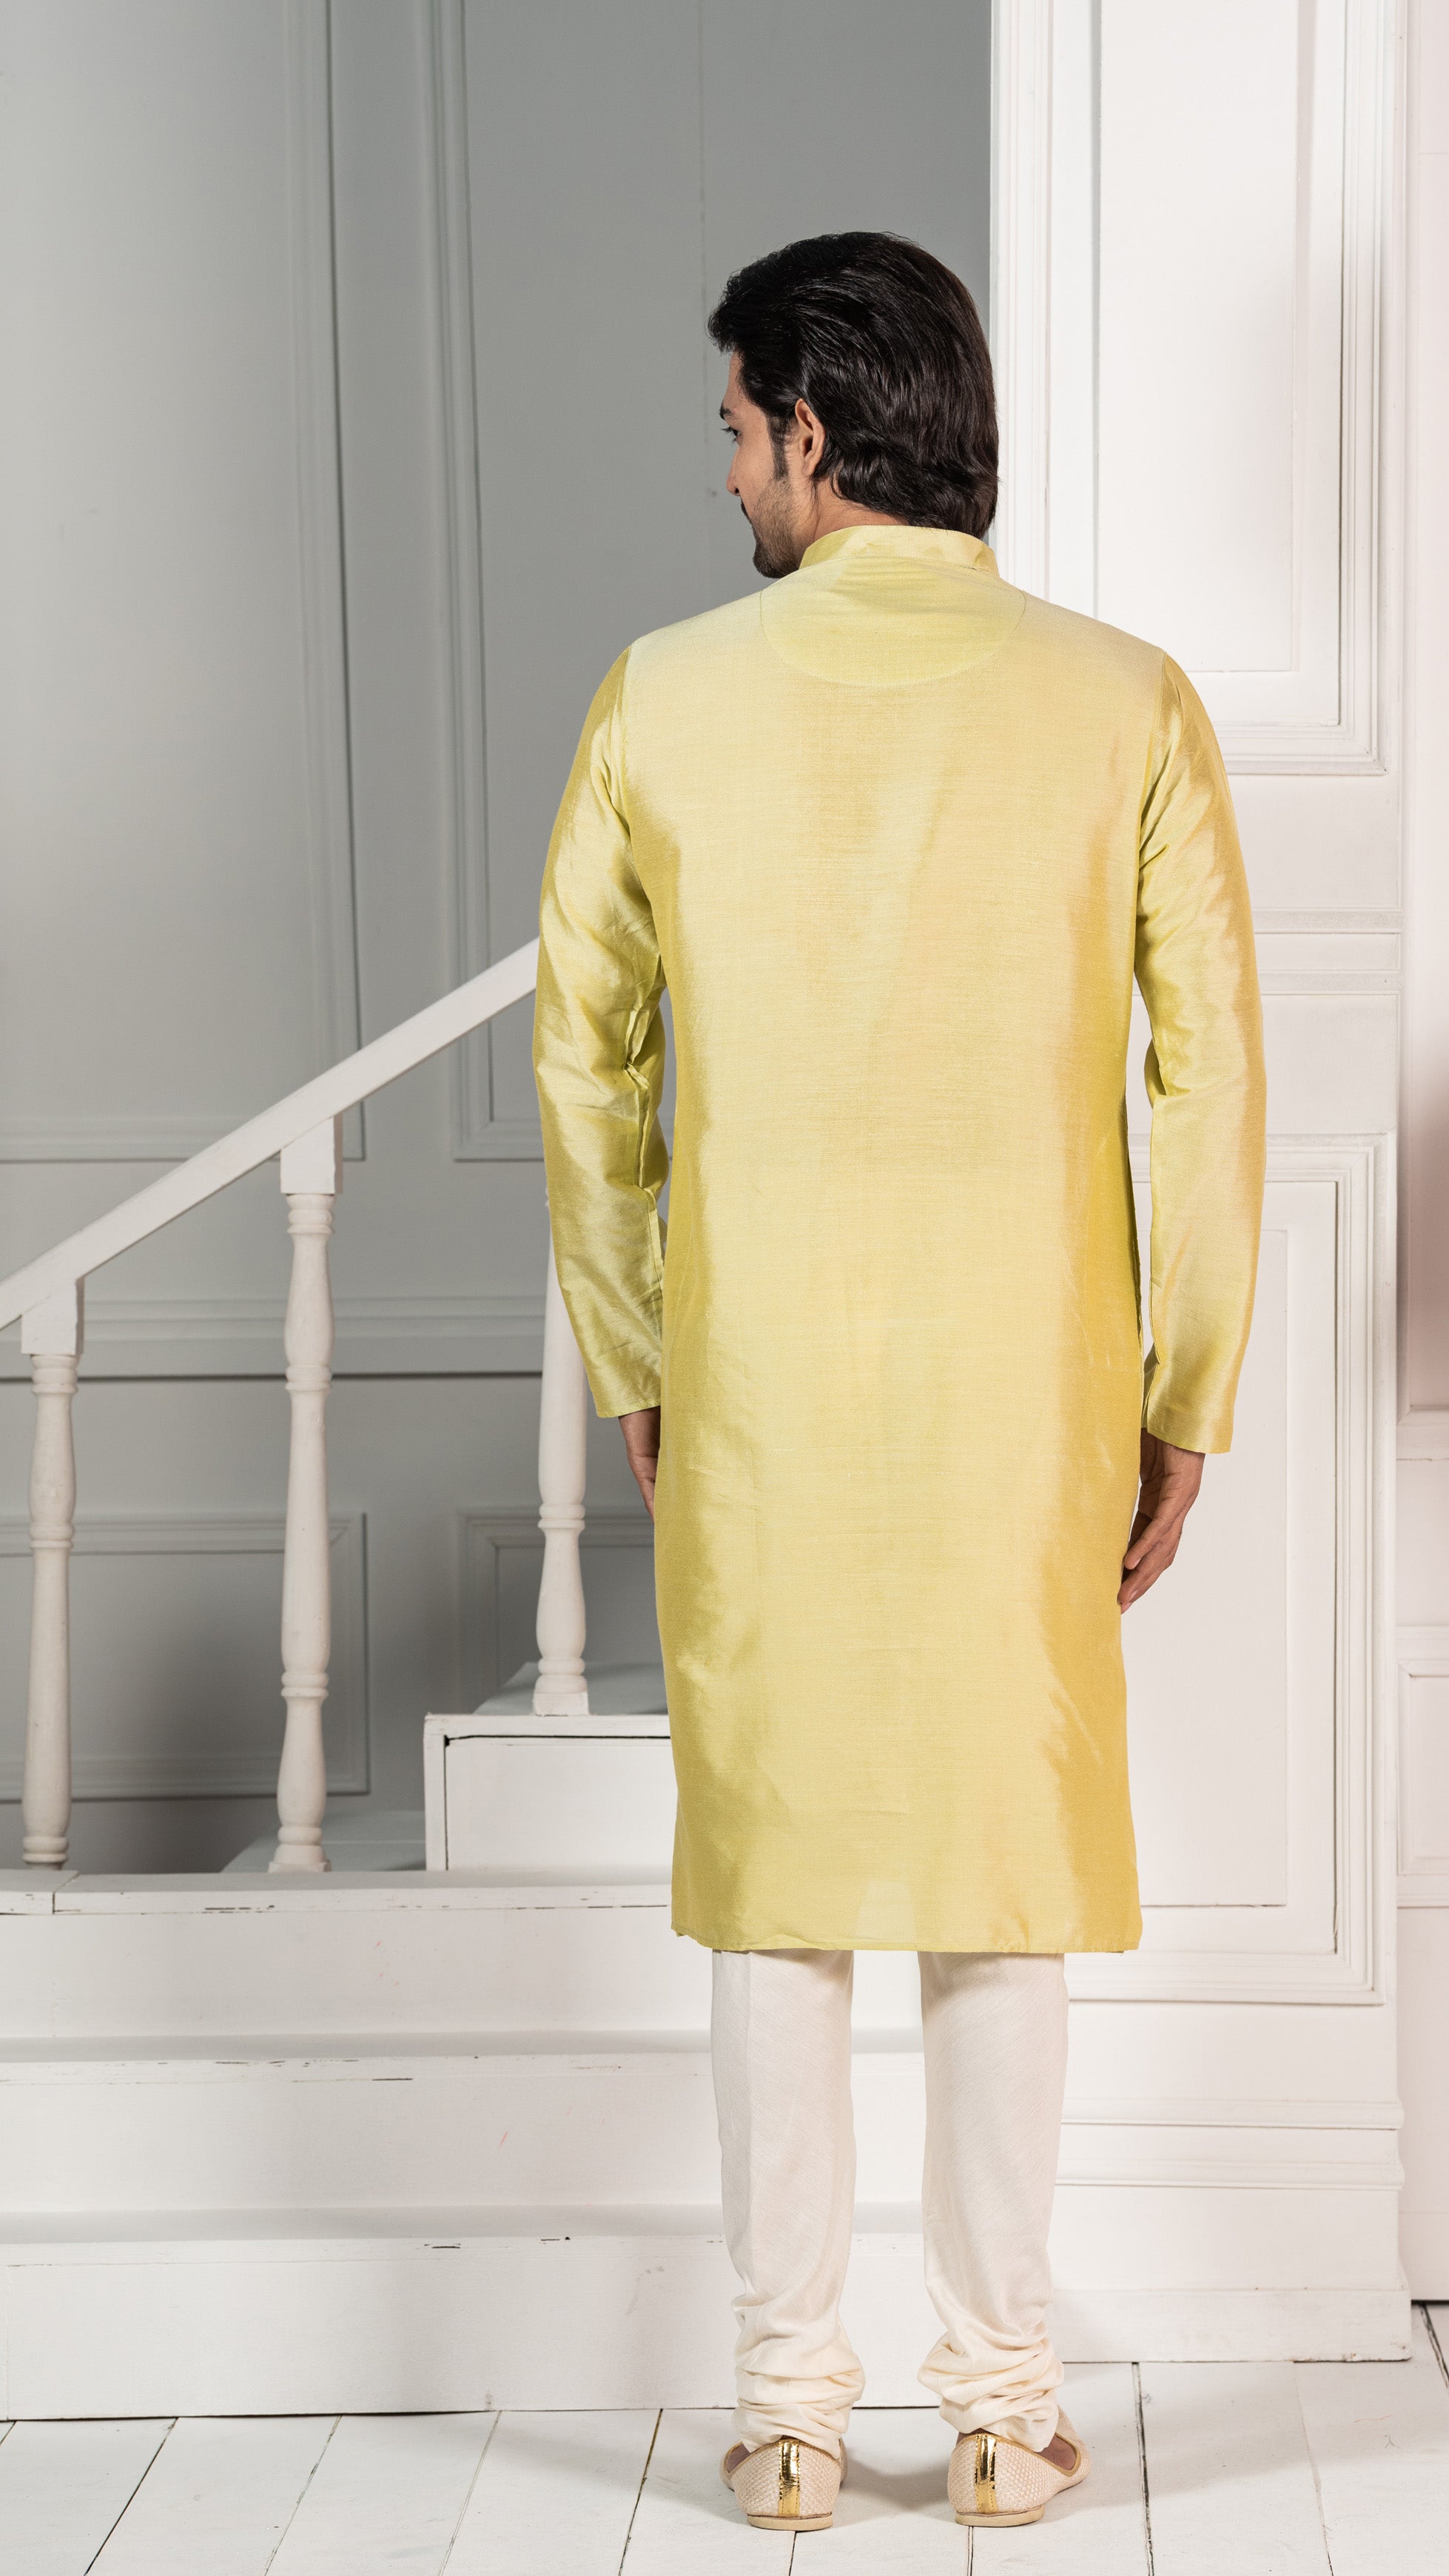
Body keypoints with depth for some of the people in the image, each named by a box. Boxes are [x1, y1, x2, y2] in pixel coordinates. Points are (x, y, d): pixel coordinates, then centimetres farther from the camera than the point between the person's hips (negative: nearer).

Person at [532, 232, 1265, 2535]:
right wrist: (1184, 1409, 4)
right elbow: (1212, 1081, -5)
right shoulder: (1125, 704, -3)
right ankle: (1003, 2402, 18)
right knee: (1008, 1861, 11)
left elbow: (585, 1062, 2)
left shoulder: (665, 700, -3)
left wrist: (634, 1374, 12)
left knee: (777, 1868, 11)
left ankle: (790, 2407, 18)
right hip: (1025, 1383, 0)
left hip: (757, 1385, 0)